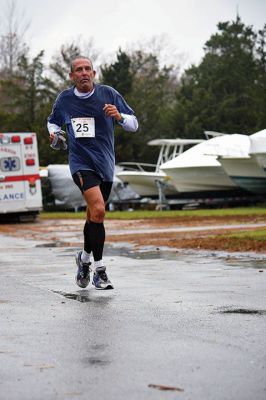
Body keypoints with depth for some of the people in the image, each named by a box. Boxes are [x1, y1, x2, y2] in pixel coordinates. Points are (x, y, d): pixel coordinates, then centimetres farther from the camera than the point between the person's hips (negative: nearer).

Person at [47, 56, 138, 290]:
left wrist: (119, 116, -19)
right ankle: (99, 269, -16)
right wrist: (54, 133, 0)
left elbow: (134, 124, 2)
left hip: (105, 165, 2)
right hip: (81, 163, -2)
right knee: (98, 210, -24)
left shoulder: (108, 94, 0)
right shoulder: (64, 99, 2)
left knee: (94, 217, 13)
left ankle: (85, 258, 41)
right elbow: (53, 121, 22)